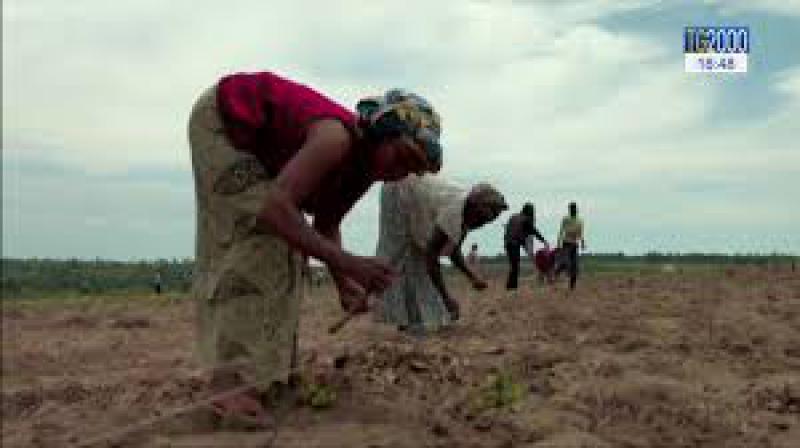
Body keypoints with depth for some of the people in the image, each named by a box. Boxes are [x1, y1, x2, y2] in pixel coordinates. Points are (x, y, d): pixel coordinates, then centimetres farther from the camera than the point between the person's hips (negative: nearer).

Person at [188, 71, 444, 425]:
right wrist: (347, 263, -45)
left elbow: (326, 225, 2)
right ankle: (230, 380, -22)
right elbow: (274, 209, -43)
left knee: (283, 240, 4)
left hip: (256, 140, 9)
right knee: (255, 236, -20)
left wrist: (345, 286, -13)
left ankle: (269, 367, 8)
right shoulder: (337, 138, -34)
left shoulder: (366, 163, -7)